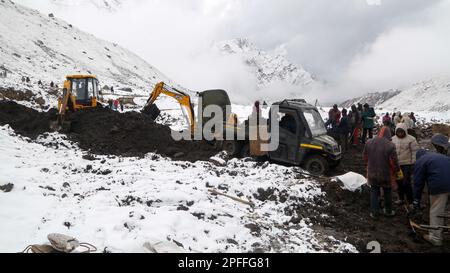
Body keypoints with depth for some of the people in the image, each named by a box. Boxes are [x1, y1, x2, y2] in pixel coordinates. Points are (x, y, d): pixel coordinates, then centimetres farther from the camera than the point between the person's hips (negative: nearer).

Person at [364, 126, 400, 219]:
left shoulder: (369, 142, -7)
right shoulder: (390, 145, -21)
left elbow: (365, 157, 5)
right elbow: (394, 162, -17)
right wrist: (397, 169, 4)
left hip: (372, 173, 2)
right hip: (386, 174, -2)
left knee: (374, 192, 16)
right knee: (387, 192, 20)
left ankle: (374, 213, 20)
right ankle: (388, 211, 35)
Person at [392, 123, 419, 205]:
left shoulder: (411, 139, -7)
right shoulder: (393, 139, 6)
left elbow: (415, 152, -6)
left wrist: (413, 164, -9)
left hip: (407, 164, -5)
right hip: (397, 164, 5)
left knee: (406, 183, -8)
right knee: (399, 182, 12)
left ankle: (410, 201, 6)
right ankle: (401, 198, 28)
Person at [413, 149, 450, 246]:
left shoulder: (420, 161, 9)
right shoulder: (440, 156, 30)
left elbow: (418, 183, 6)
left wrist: (416, 201, 12)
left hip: (440, 186, -7)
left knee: (436, 212, 4)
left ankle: (435, 238, 12)